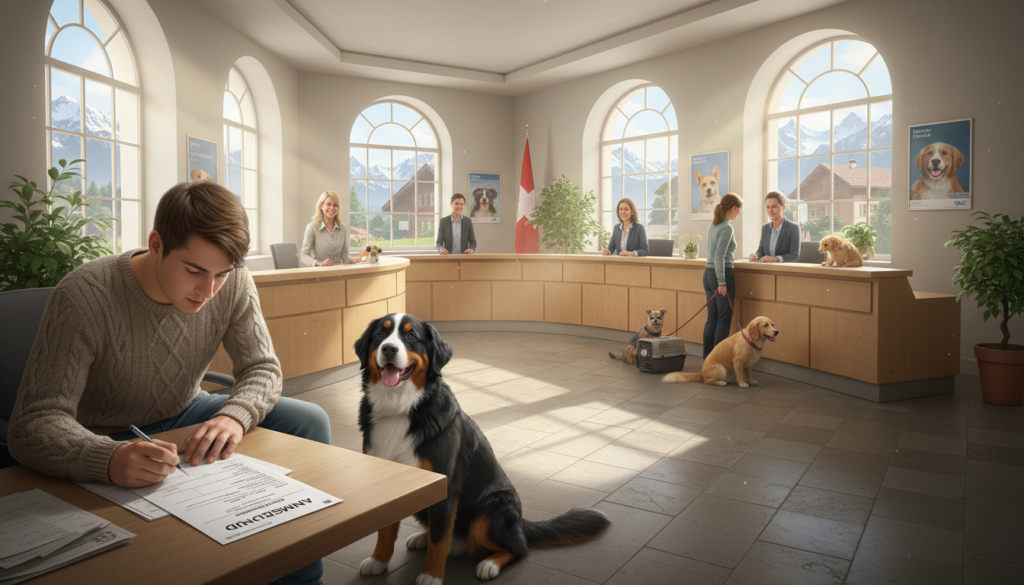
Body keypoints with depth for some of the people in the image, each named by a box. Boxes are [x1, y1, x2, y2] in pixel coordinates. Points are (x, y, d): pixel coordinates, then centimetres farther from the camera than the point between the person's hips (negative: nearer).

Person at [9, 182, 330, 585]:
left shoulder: (233, 284, -15)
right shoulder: (83, 298, -27)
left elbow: (263, 369, -11)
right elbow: (34, 423, -29)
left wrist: (235, 416, -35)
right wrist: (110, 459, -52)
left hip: (186, 417, 4)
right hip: (107, 442, -3)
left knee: (310, 422, -13)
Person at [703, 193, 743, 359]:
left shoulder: (713, 225, 13)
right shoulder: (727, 228, -13)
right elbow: (719, 256, -20)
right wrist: (722, 282, -21)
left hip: (708, 274, 9)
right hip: (721, 275, -8)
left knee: (712, 318, 10)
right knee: (724, 320, -1)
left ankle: (707, 358, 13)